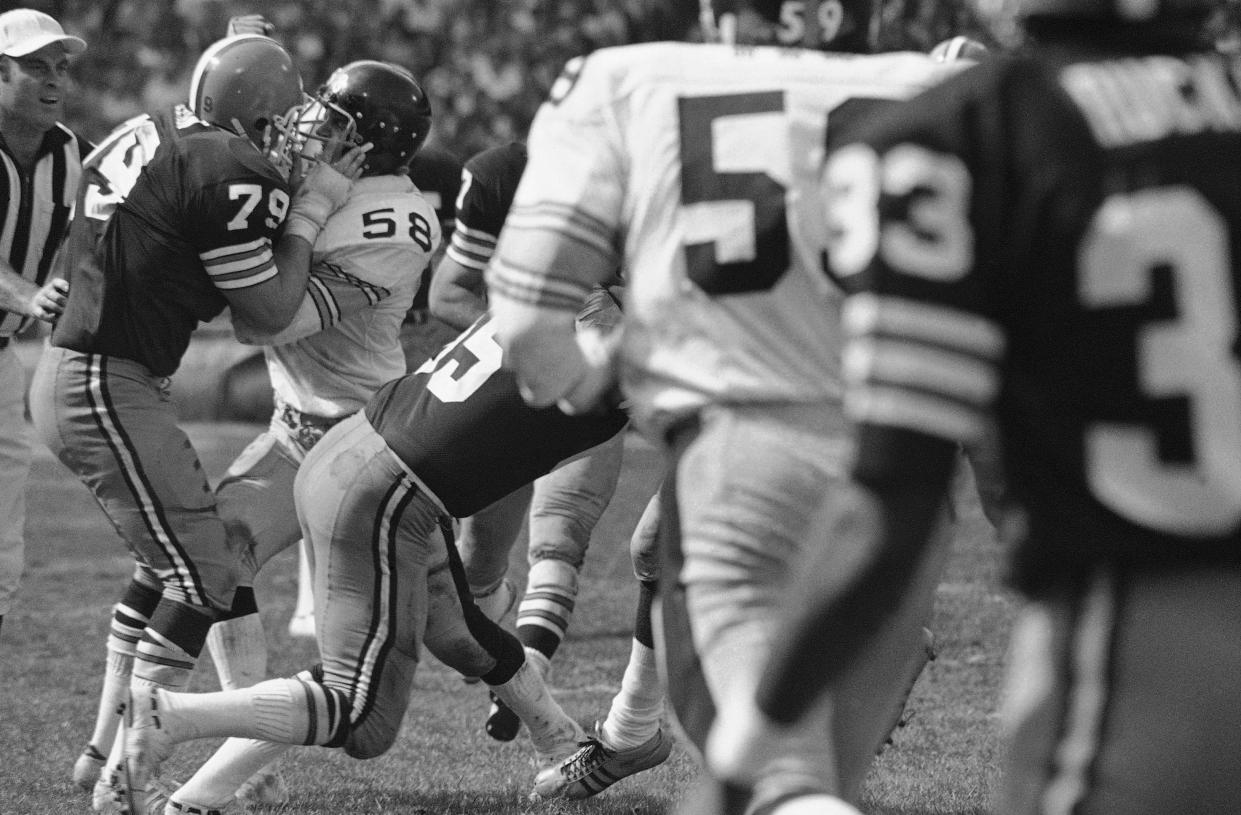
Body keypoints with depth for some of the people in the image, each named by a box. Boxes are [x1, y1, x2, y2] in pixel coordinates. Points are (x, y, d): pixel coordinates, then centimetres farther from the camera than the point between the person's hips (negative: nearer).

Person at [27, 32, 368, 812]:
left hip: (64, 373, 9)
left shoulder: (147, 135, 8)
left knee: (168, 562, 21)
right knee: (205, 578, -4)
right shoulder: (232, 175, -17)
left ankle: (106, 745, 25)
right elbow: (270, 310, -10)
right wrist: (311, 209, 1)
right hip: (111, 389, -9)